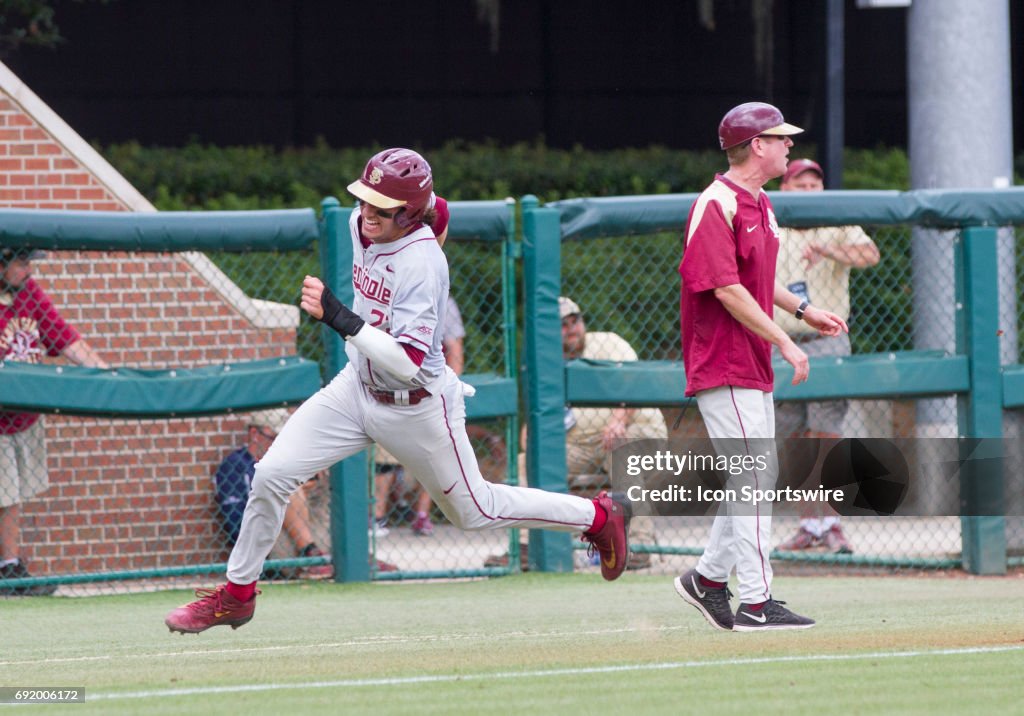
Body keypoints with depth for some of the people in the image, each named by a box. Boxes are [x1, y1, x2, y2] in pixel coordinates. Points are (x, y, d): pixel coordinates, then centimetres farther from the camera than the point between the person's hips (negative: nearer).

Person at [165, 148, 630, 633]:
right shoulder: (360, 225, -8)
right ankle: (236, 595, 8)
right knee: (272, 474, -8)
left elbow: (408, 364, -37)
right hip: (359, 385, 7)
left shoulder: (422, 264, -31)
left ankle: (599, 516, 32)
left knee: (474, 512, 12)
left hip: (418, 407, -6)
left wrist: (340, 318, -45)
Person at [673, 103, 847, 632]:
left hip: (753, 362, 10)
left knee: (760, 475, 14)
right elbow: (727, 290, -22)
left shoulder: (759, 204, 14)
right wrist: (784, 342, -22)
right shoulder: (717, 205, -17)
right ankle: (754, 602, -9)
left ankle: (709, 577, 24)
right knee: (753, 474, -10)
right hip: (723, 363, -10)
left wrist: (802, 309, 17)